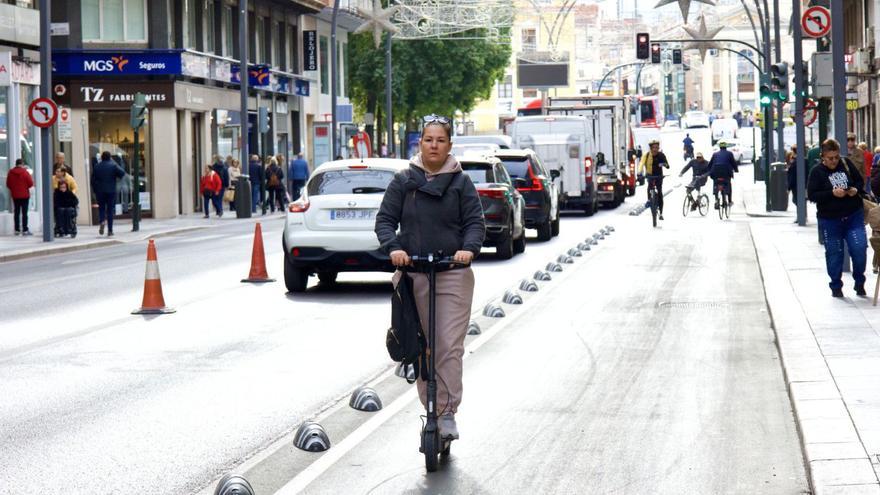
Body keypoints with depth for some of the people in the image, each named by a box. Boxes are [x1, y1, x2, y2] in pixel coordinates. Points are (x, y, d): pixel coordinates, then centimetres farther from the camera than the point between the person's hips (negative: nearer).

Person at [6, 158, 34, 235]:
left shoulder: (10, 173, -1)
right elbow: (31, 183, -10)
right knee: (24, 213, -1)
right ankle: (25, 230, -4)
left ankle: (17, 230, 10)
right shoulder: (25, 172, -12)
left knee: (16, 212, 10)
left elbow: (8, 184, 3)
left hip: (15, 195, 4)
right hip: (24, 195, -4)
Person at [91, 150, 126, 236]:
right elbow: (122, 173, -10)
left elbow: (93, 180, 4)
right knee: (110, 210, 4)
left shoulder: (96, 167, 4)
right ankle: (110, 230, 2)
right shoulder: (113, 165, -4)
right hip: (111, 191, -1)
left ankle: (102, 221, -19)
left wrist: (95, 190, 11)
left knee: (101, 208, 12)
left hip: (100, 191, 1)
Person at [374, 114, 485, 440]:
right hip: (412, 274, 2)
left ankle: (448, 413, -8)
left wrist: (469, 248, -18)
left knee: (450, 346, -10)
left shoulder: (461, 183, 7)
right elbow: (385, 219, 5)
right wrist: (393, 247, -15)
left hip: (453, 275, -2)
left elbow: (475, 222, 2)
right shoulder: (403, 181, 8)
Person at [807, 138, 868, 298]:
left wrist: (856, 189, -10)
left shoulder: (847, 164, 2)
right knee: (834, 254, 5)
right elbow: (811, 195, -11)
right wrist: (832, 193, -22)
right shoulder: (817, 172, -6)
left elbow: (860, 181, 13)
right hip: (830, 220, -2)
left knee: (859, 248, -8)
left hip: (854, 216, 2)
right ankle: (836, 286, 21)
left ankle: (859, 282, 14)